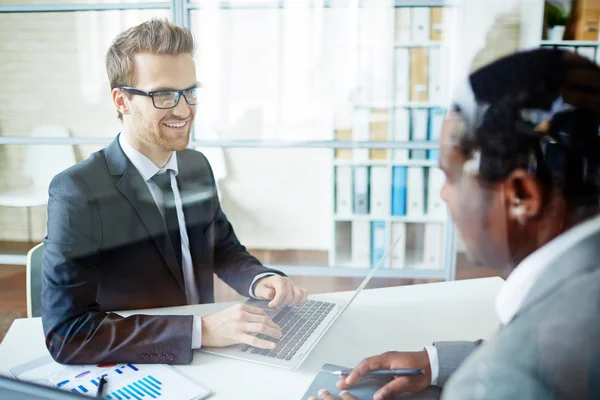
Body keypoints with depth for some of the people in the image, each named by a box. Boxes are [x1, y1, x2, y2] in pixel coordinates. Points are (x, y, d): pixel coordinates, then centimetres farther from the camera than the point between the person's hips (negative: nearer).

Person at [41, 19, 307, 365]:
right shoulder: (77, 192, -17)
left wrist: (261, 281, -8)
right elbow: (65, 332, -22)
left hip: (204, 362, 5)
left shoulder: (198, 166, 2)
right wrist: (201, 329, -27)